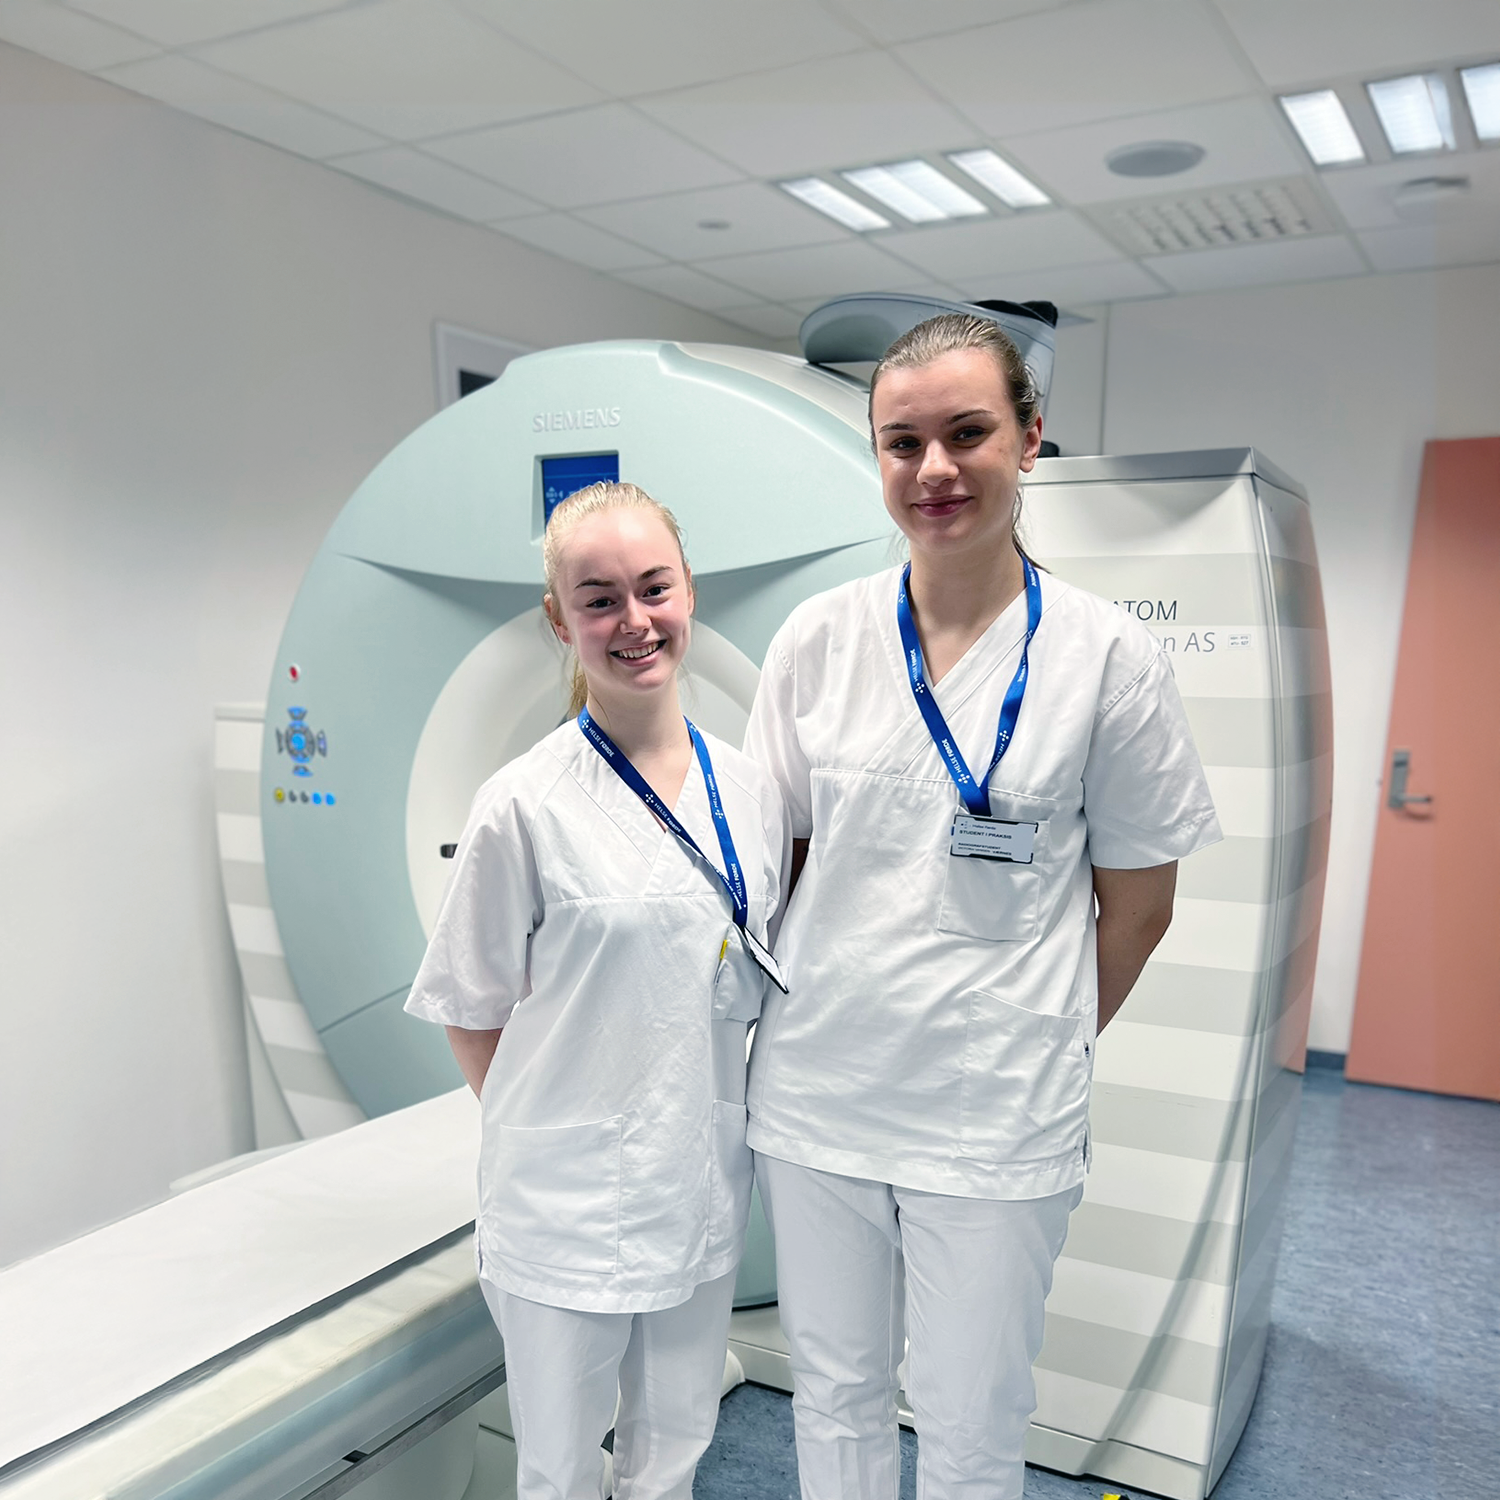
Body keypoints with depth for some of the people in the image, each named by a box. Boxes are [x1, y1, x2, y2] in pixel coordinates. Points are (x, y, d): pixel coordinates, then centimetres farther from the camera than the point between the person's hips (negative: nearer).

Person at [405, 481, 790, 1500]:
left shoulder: (752, 792, -1)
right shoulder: (526, 807, -15)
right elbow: (474, 1012, -6)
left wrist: (740, 1128, 4)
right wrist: (542, 1134, -6)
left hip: (705, 1188, 4)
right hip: (566, 1199, -3)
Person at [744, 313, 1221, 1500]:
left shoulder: (1109, 657, -9)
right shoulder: (820, 637, -3)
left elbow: (1138, 904, -1)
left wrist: (1037, 1047, 5)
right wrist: (805, 1013, 5)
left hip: (997, 1119, -2)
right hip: (813, 1097, 3)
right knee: (834, 1396, 21)